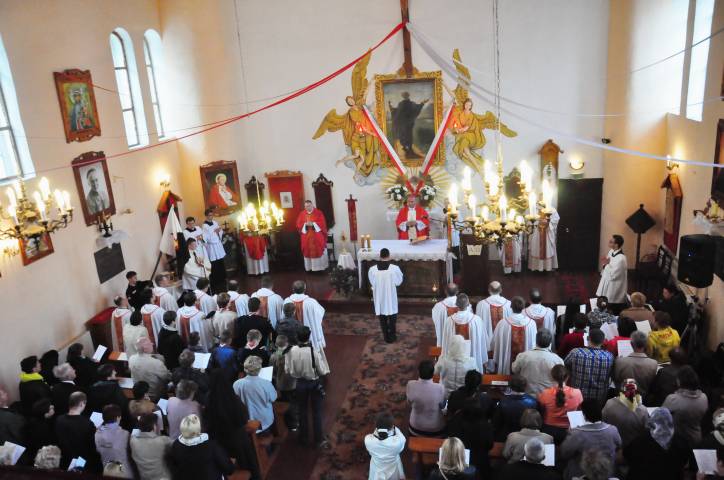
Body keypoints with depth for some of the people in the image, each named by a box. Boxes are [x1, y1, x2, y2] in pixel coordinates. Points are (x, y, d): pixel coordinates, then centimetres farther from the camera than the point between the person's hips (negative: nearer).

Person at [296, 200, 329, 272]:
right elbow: (298, 224, 2)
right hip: (307, 237, 2)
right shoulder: (302, 214, 6)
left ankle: (321, 267, 10)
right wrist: (305, 224, -16)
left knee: (319, 251, 1)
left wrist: (313, 224, -19)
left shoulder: (318, 212, -2)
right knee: (308, 252, 4)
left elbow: (323, 223, -8)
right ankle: (310, 267, 13)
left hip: (318, 237, -2)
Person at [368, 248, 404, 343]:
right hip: (391, 298, -1)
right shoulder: (395, 268, -19)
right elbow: (399, 282, -4)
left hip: (379, 298, 1)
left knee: (382, 319, 18)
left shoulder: (372, 269, -14)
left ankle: (386, 337, 30)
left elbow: (372, 283, 1)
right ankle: (392, 337, 28)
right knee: (392, 318, 18)